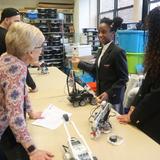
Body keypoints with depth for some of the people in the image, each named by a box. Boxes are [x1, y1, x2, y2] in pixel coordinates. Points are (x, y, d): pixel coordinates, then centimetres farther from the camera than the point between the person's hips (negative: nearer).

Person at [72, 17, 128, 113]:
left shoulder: (118, 52, -19)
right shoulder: (102, 49, 7)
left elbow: (124, 78, -18)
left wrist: (109, 93, -25)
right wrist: (80, 63, 14)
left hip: (112, 97, -7)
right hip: (101, 94, 8)